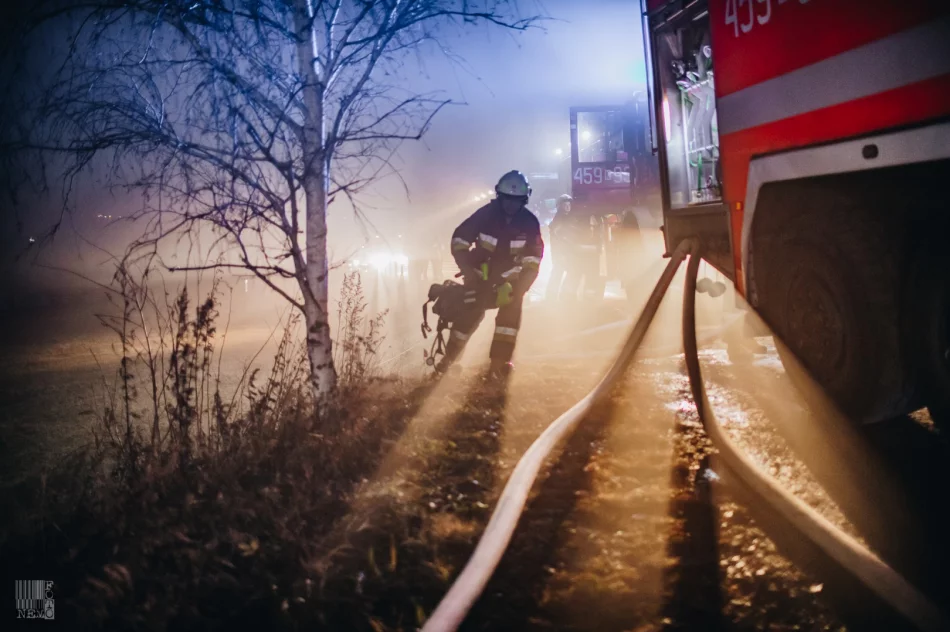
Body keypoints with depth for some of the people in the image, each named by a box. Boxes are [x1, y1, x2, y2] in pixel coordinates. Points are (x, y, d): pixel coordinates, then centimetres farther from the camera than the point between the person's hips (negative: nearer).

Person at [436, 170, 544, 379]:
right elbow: (459, 240, -12)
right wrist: (468, 271, -19)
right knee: (469, 314, -4)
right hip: (480, 273, -2)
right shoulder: (486, 214, -16)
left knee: (511, 310, -15)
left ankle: (498, 362, -9)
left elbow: (533, 258, -12)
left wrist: (520, 288, -21)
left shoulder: (529, 222, -12)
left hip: (509, 277, 2)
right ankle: (448, 357, 15)